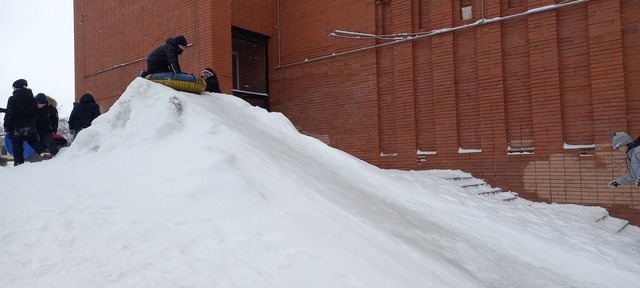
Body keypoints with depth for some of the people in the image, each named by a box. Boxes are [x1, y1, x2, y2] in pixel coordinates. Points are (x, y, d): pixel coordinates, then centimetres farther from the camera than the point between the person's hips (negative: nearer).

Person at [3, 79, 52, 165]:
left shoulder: (12, 99, -6)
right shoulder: (32, 99, 7)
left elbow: (9, 114, -8)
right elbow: (36, 113, 11)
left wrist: (6, 126, 1)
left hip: (16, 127, -3)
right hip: (30, 127, 3)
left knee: (17, 145, 2)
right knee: (33, 141, 14)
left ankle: (18, 163, 1)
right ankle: (43, 152, -11)